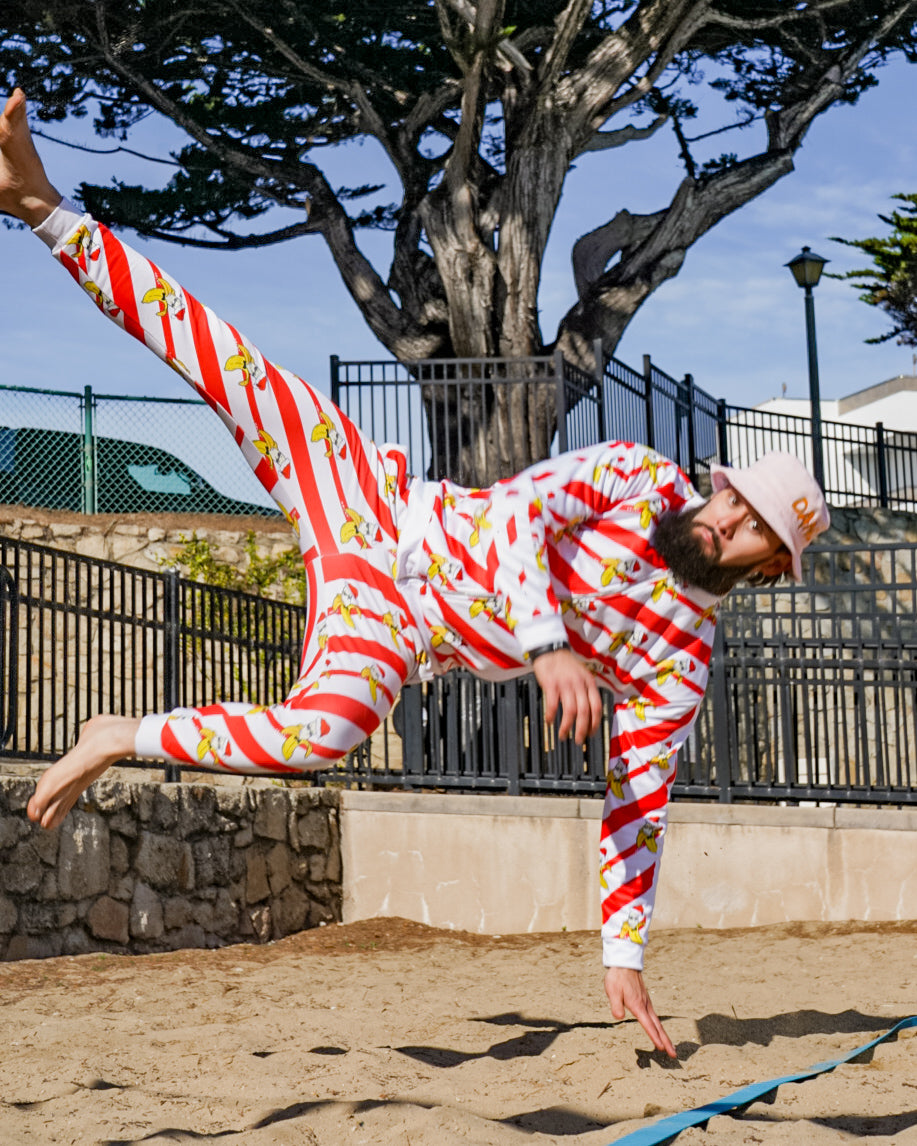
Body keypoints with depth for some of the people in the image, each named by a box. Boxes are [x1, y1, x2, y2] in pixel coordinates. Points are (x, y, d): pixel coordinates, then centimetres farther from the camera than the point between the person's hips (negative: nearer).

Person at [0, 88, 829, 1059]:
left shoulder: (681, 661, -3)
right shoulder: (639, 477, -6)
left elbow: (634, 807, -1)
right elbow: (521, 513, -20)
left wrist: (623, 958, -8)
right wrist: (547, 642, -36)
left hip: (390, 629, 0)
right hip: (384, 513, 0)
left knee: (320, 732, -34)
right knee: (226, 367, -14)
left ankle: (121, 739, -10)